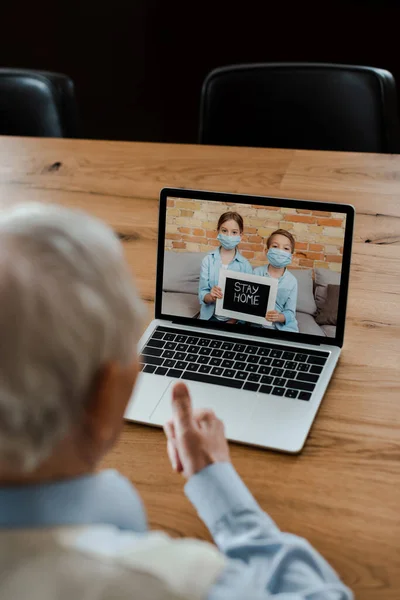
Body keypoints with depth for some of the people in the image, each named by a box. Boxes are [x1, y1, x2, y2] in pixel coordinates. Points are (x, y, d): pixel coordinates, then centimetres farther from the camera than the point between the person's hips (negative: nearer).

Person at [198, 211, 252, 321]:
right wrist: (211, 297, -23)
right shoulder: (208, 260, 0)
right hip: (210, 316, 1)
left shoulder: (245, 265, 0)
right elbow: (202, 294, -2)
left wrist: (233, 321, -13)